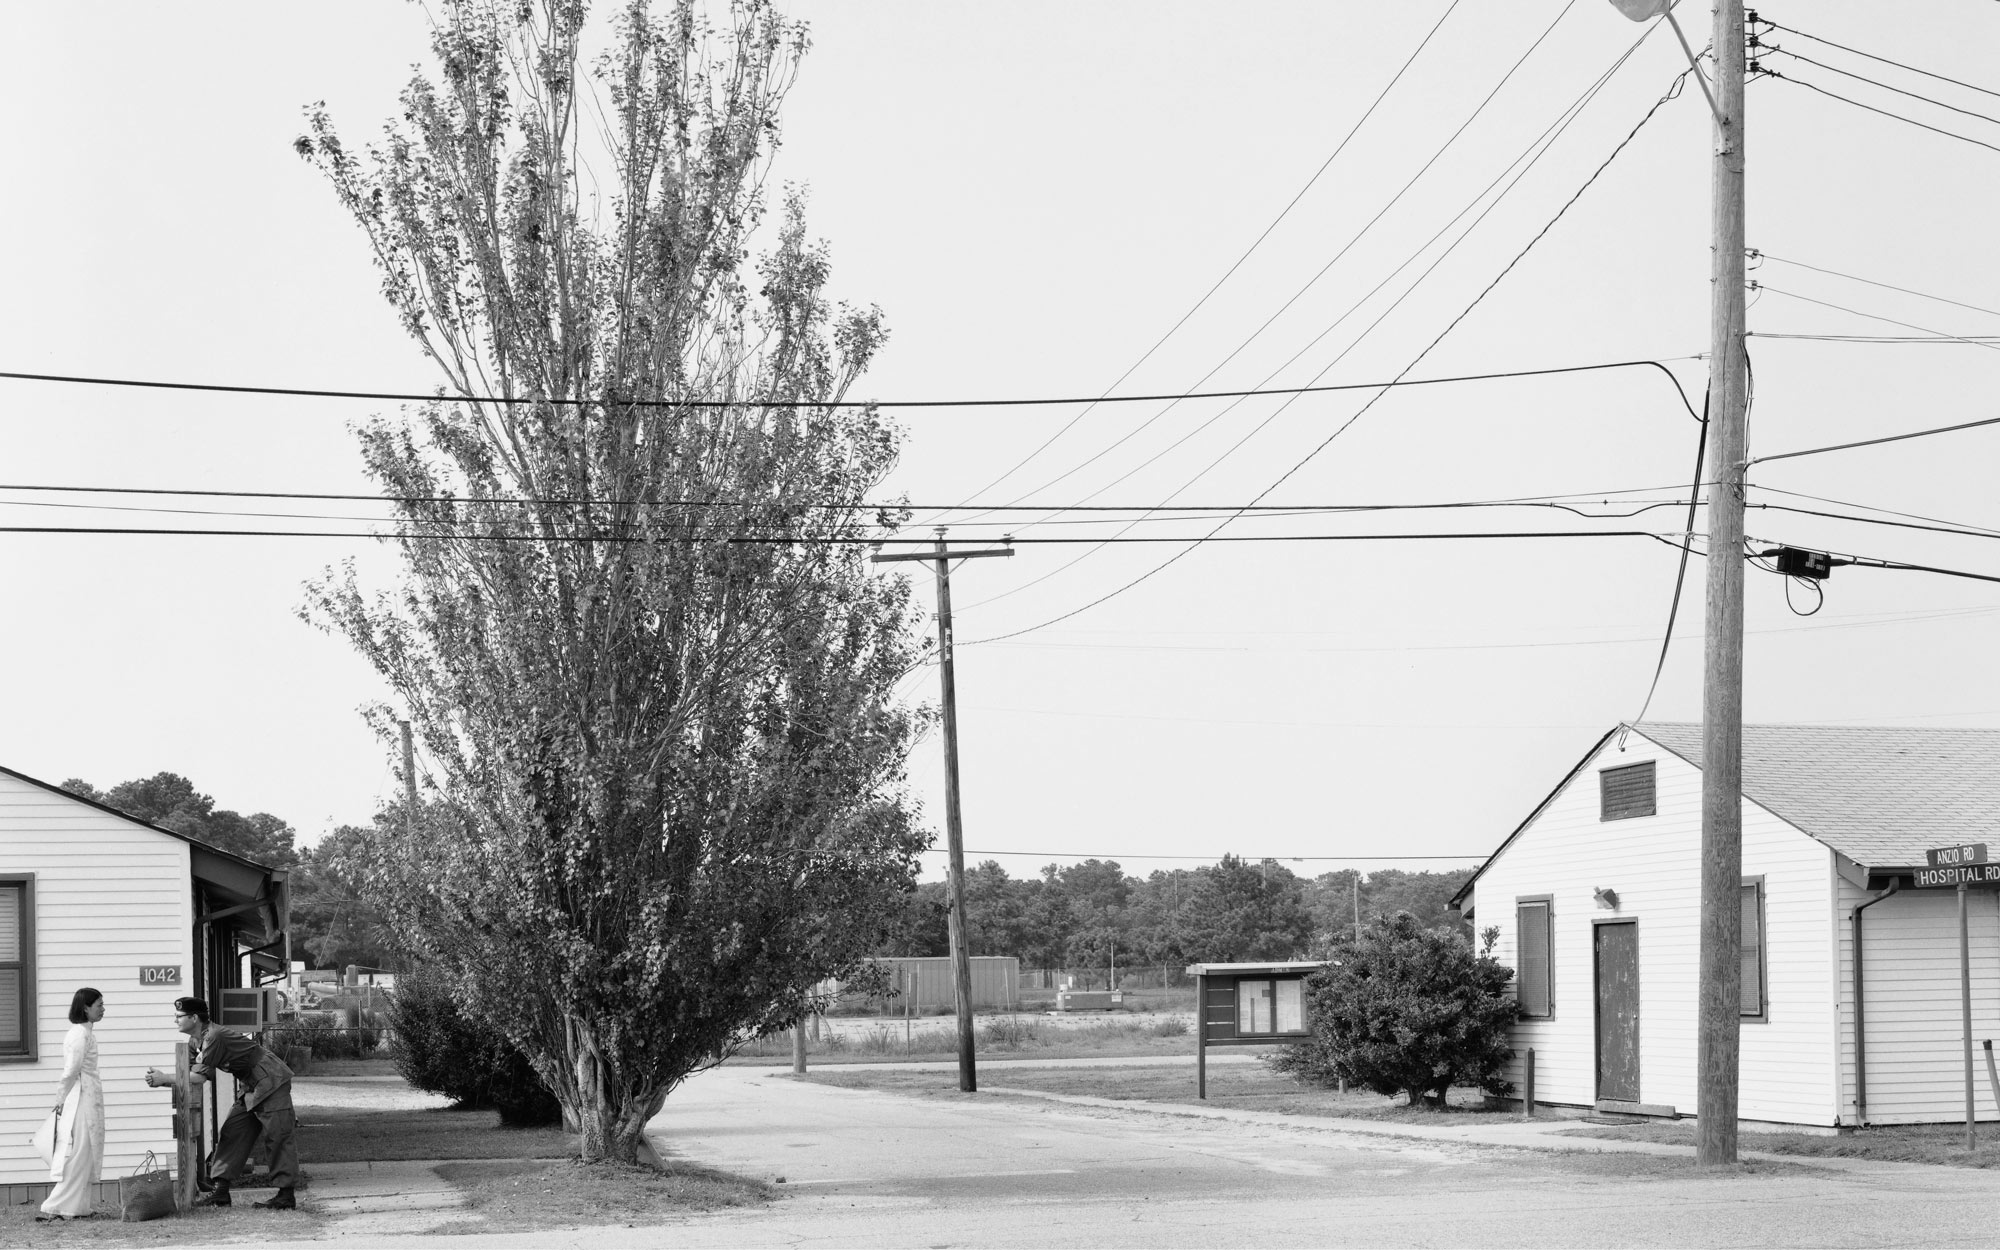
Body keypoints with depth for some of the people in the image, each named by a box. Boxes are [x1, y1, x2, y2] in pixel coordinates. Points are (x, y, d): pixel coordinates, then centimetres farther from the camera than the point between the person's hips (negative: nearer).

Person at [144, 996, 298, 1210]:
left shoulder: (214, 1037, -25)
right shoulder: (196, 1041, 6)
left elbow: (200, 1076, -27)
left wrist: (164, 1078, -23)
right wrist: (160, 1078, -13)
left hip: (271, 1081, -10)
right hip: (250, 1087, 10)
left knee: (278, 1136, -7)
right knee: (231, 1133, 6)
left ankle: (286, 1196, -5)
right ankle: (221, 1191, 6)